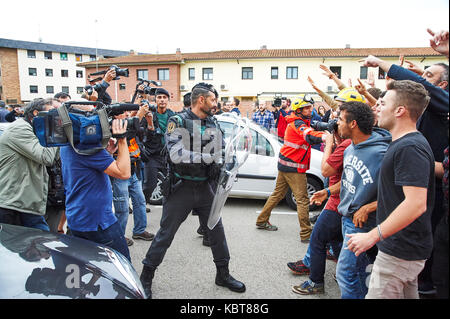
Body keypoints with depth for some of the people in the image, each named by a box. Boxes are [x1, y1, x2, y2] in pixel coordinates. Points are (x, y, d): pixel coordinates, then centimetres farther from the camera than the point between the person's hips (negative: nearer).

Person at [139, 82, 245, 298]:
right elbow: (176, 155, -23)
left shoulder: (213, 124, 8)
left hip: (205, 187, 5)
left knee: (216, 229, 12)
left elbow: (222, 151, 12)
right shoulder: (178, 122, -10)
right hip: (182, 187, -5)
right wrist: (208, 156, -23)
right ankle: (146, 276, 23)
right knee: (166, 233, 4)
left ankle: (223, 274, 31)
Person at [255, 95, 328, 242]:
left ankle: (262, 221, 30)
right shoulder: (298, 124, -18)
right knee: (302, 199, -4)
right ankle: (306, 234, 1)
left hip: (284, 163, 10)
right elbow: (310, 136, -37)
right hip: (293, 166, -10)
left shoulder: (295, 122, 15)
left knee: (278, 194, 19)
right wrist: (326, 136, -54)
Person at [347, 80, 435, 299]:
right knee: (406, 294, 23)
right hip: (405, 248, 10)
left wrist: (372, 236, -27)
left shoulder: (410, 148, -23)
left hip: (401, 251, -10)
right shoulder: (401, 143, 11)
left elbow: (416, 203, -30)